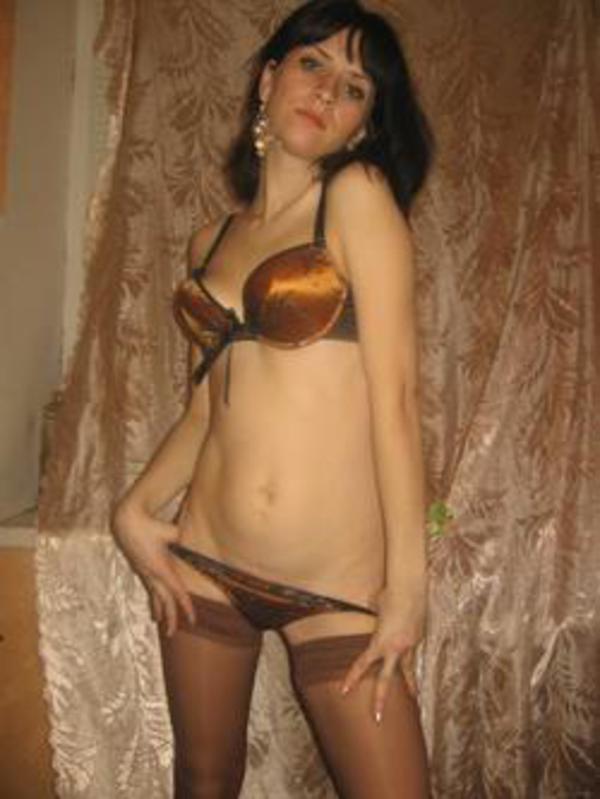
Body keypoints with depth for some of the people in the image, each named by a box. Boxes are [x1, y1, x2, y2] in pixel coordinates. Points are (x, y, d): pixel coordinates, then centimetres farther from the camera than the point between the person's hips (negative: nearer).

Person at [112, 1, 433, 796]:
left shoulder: (359, 194, -5)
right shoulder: (212, 241, 10)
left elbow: (394, 391, -11)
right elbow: (207, 405, 12)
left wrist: (409, 578, -13)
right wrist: (133, 510, -2)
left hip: (339, 581, -4)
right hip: (205, 561, 5)